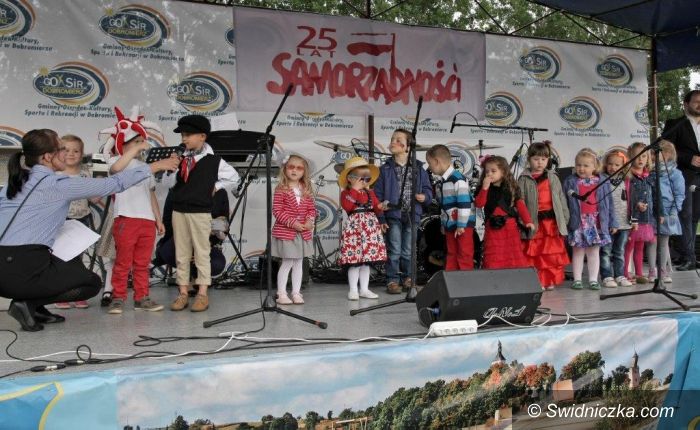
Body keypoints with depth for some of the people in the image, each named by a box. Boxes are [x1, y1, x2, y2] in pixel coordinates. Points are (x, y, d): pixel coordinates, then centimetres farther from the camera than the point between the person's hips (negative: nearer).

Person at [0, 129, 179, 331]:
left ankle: (35, 308, 12)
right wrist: (155, 166, 3)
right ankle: (28, 304, -1)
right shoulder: (58, 184, -7)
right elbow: (115, 184, -4)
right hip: (22, 270, -8)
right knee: (93, 283, 13)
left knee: (73, 267, 28)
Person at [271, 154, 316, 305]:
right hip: (285, 232, -5)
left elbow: (312, 209, 10)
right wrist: (293, 223, -20)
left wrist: (310, 221, -11)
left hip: (303, 233, 5)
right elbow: (277, 211, -14)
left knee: (299, 263, 11)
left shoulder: (306, 190, 6)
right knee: (287, 263, 0)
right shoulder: (281, 190, -9)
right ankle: (281, 294, 10)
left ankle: (296, 293, 20)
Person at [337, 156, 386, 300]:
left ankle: (364, 289, 16)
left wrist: (380, 207, -7)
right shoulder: (346, 193, -2)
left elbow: (376, 209, 16)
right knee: (354, 261, -6)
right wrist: (355, 190, -14)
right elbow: (347, 207, -19)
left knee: (367, 259, 8)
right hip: (354, 226, -5)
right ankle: (353, 290, 4)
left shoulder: (370, 193, 15)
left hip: (370, 226, 6)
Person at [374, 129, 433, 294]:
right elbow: (378, 195, -2)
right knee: (394, 251, -1)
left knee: (408, 251, 9)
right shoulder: (385, 169, 0)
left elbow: (428, 189, 11)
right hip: (393, 215, -1)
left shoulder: (418, 169, 5)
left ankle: (408, 278, 24)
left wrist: (425, 197, -13)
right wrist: (381, 218, -7)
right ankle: (392, 280, 10)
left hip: (412, 216, 2)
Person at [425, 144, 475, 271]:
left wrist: (461, 225, -19)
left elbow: (464, 203, -21)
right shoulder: (440, 183, 11)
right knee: (451, 254, 13)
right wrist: (443, 224, 16)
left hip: (463, 225, -9)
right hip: (449, 225, 9)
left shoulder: (458, 179, -17)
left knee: (464, 255, -1)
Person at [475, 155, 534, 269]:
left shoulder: (511, 187, 3)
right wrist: (485, 187, -16)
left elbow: (520, 204, 0)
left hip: (510, 226, 0)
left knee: (515, 257, 2)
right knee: (493, 259, -1)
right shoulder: (484, 188, 4)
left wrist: (528, 221, -11)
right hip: (493, 228, 0)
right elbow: (479, 204, -9)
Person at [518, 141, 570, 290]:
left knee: (553, 254, 7)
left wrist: (564, 218, 7)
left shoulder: (553, 177, 11)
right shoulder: (524, 179, -1)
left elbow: (561, 199, 12)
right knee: (535, 254, 1)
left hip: (552, 220, 3)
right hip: (534, 222, -3)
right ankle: (536, 282, 10)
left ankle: (550, 280, 18)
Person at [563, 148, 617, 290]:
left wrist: (612, 222, 4)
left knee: (594, 252, 9)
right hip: (578, 223, -1)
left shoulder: (603, 182, 3)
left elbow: (609, 203, 5)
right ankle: (577, 279, 15)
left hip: (597, 223, 1)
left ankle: (593, 280, 17)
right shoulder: (570, 182, -1)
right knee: (578, 252, 7)